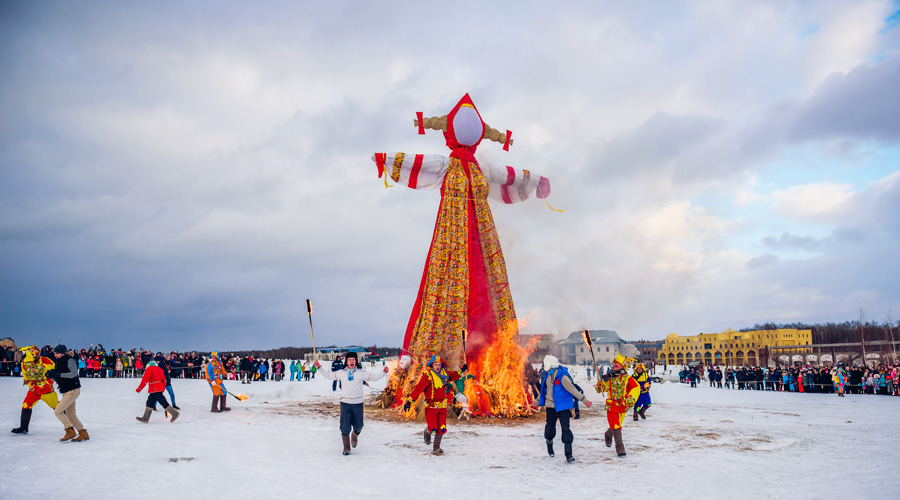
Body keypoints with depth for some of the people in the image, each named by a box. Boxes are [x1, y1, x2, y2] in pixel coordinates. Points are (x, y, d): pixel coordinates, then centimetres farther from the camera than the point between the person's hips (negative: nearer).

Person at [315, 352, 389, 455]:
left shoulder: (361, 373, 3)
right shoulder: (341, 373, 5)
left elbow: (373, 377, 5)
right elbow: (329, 375, 11)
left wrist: (383, 372, -8)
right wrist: (320, 368, 2)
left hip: (358, 403, 0)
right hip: (345, 403, 0)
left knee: (358, 426, 7)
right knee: (345, 427, -2)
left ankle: (354, 436, 41)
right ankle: (346, 448, 12)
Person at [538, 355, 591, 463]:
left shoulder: (562, 377, -18)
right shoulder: (548, 375, 4)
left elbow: (573, 390, -15)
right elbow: (544, 390, 19)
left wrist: (585, 400, -14)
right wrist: (537, 401, 28)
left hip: (563, 406, -6)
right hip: (550, 406, 6)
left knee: (565, 429, -10)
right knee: (550, 428, 11)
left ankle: (568, 454, -4)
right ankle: (549, 443, 43)